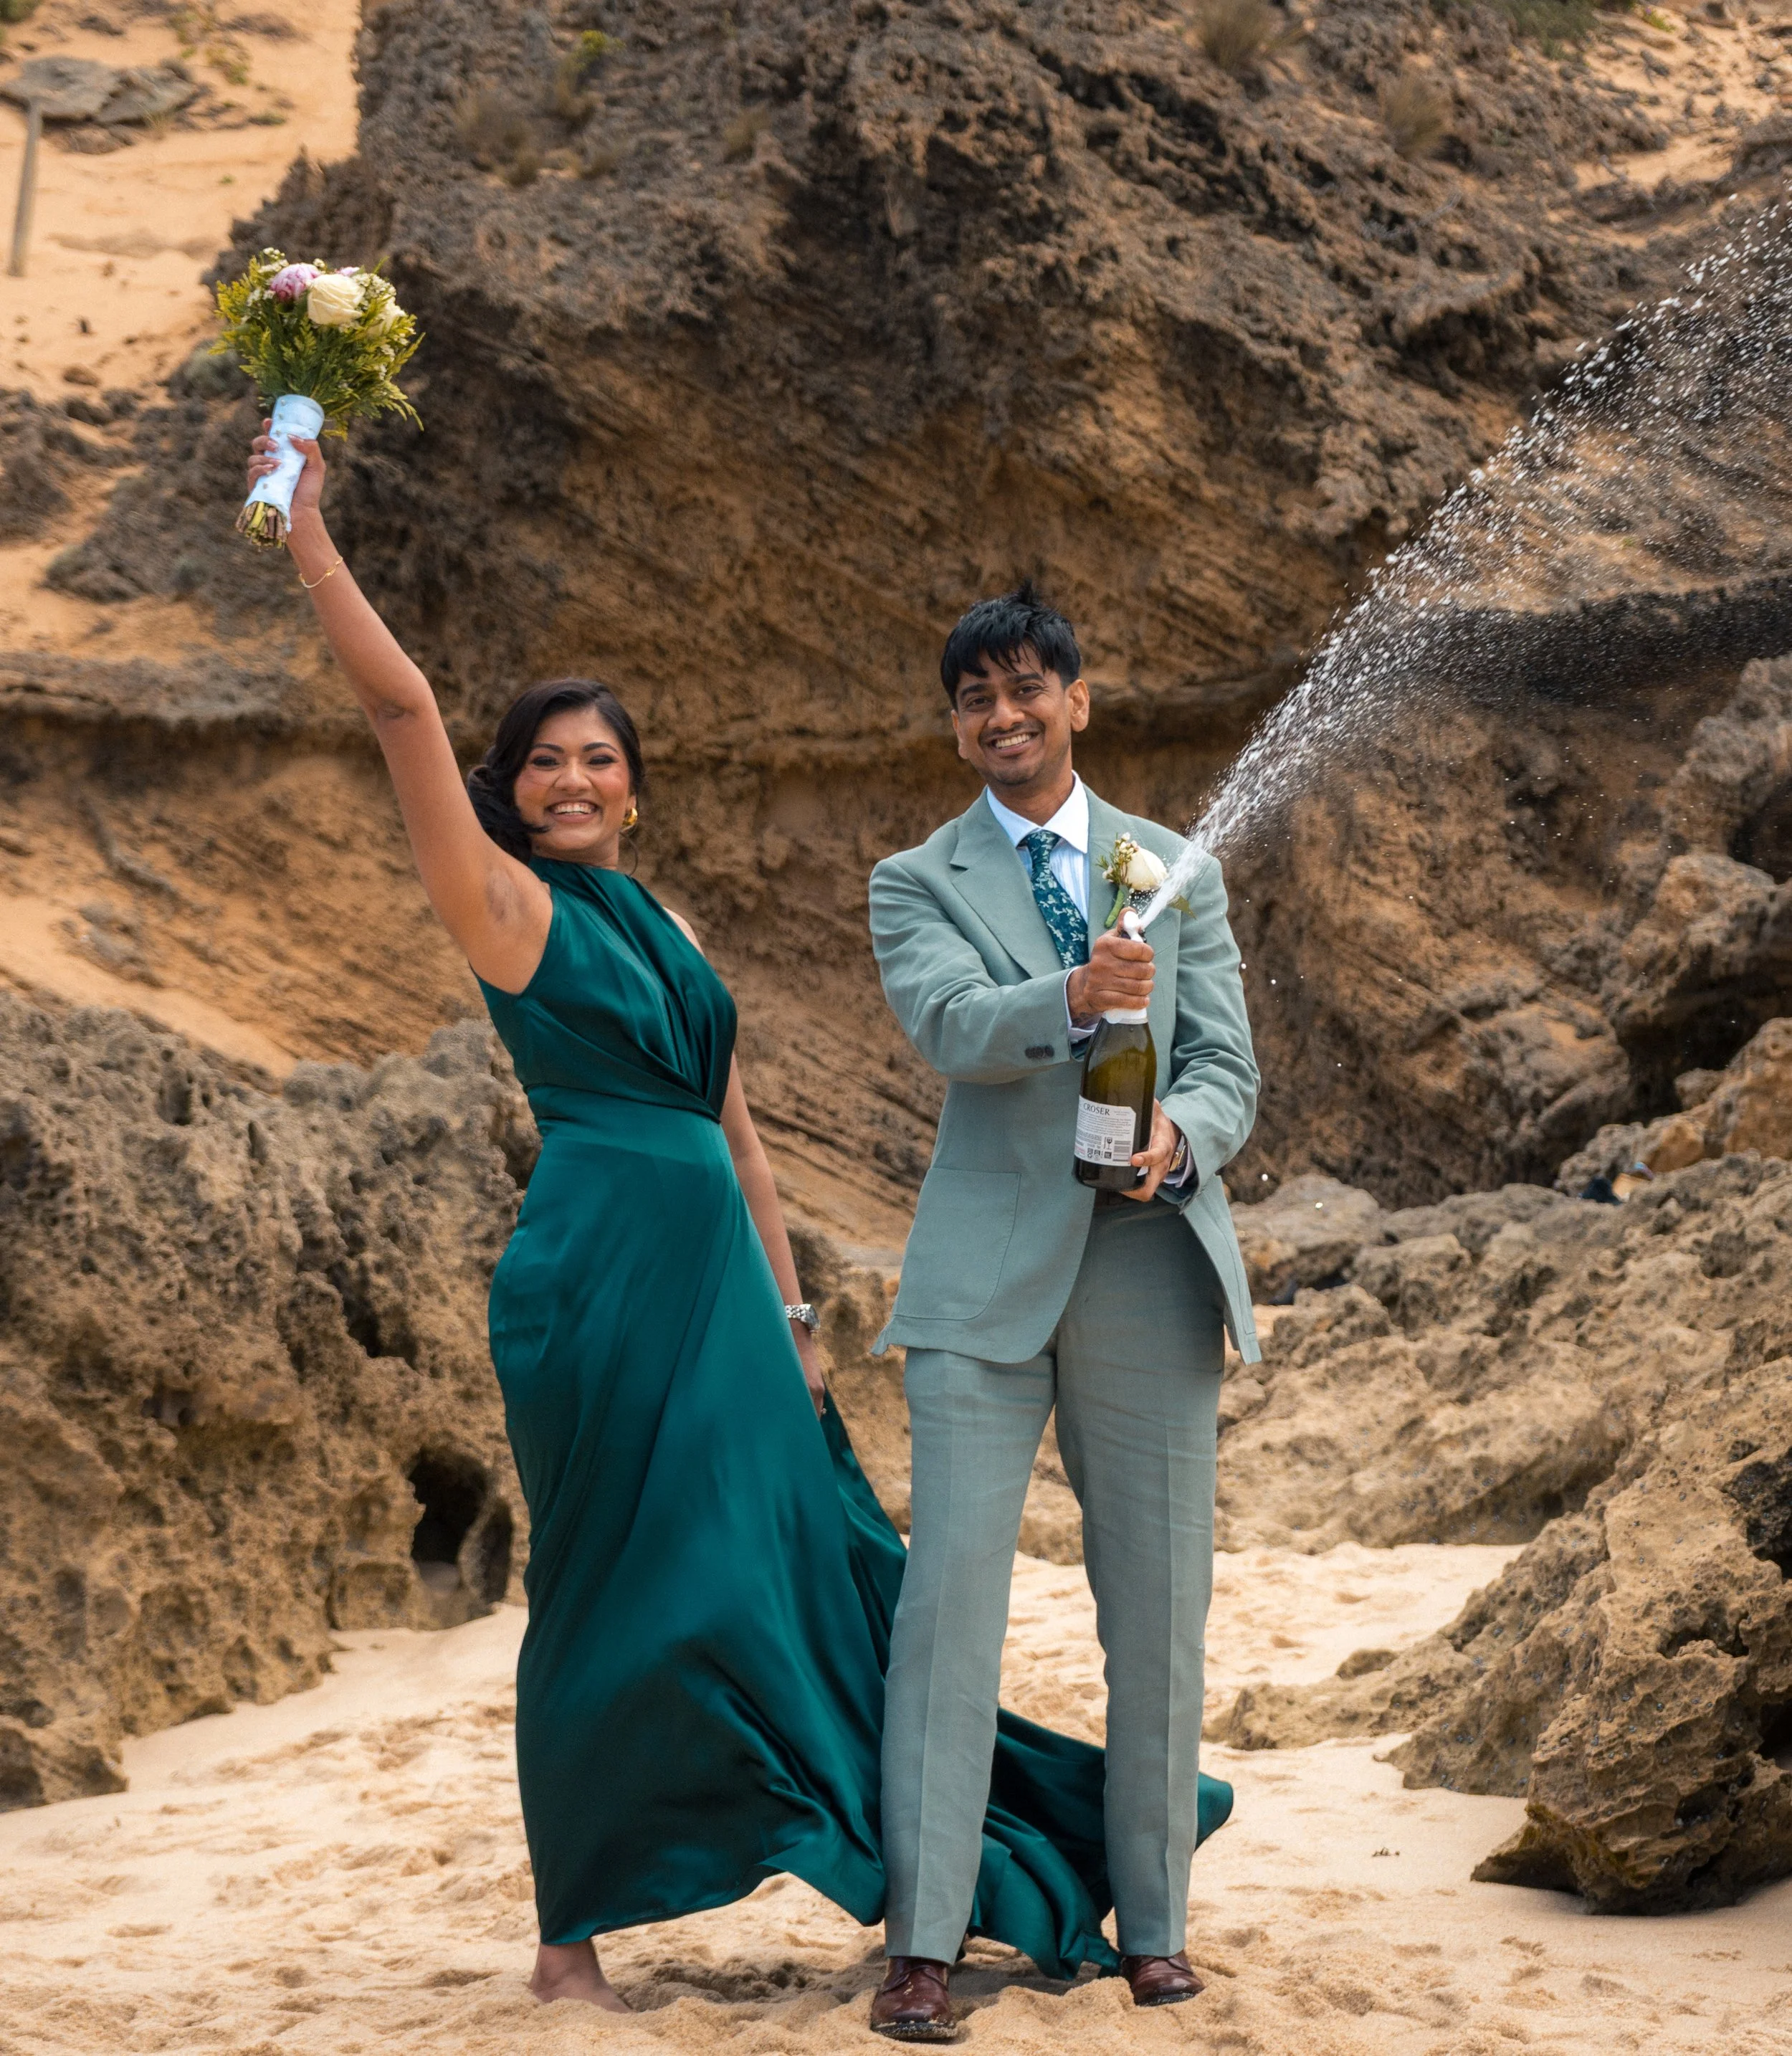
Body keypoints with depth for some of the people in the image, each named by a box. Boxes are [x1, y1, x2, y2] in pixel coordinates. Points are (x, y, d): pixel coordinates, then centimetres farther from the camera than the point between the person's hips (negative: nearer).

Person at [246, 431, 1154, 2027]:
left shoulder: (668, 930, 18)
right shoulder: (509, 909, -1)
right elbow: (401, 705, -11)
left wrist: (789, 1308, 15)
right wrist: (307, 534, -15)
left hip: (718, 1285, 6)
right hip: (598, 1281, -6)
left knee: (806, 1568, 9)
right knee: (618, 1592, -2)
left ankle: (917, 1864, 22)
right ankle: (572, 1938, 10)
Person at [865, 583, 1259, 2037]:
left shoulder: (1177, 871, 14)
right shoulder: (918, 884, 7)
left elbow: (1227, 1065, 7)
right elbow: (951, 1025, -13)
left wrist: (1182, 1136, -17)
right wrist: (1074, 998, -33)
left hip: (1150, 1264, 2)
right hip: (990, 1274, -2)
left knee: (1159, 1607, 5)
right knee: (951, 1593, -9)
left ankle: (1156, 1925, 17)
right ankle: (923, 1941, -5)